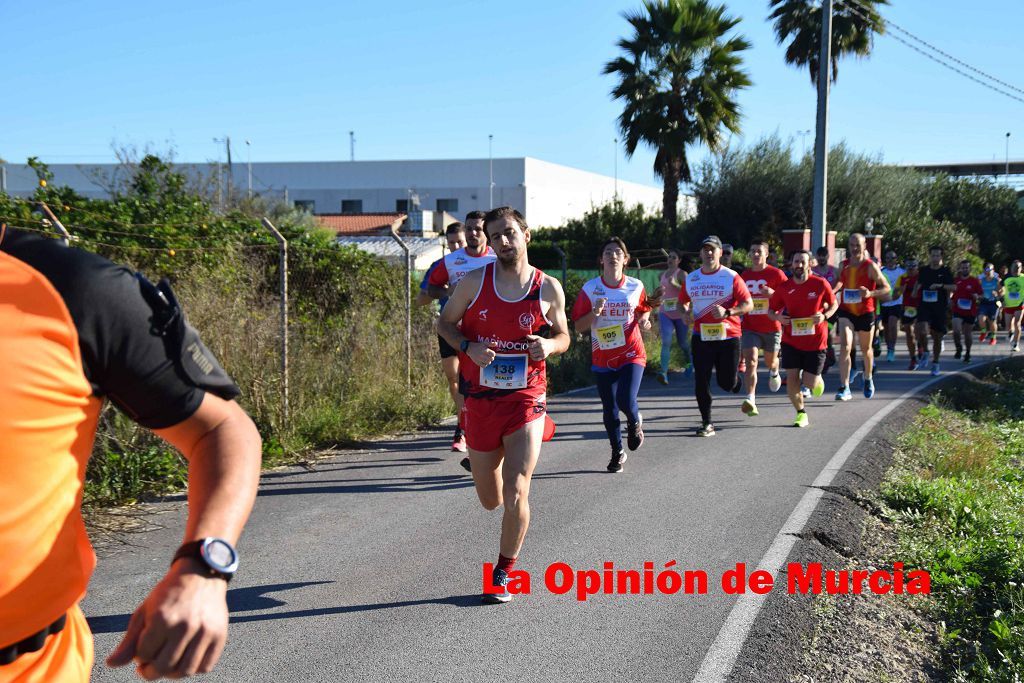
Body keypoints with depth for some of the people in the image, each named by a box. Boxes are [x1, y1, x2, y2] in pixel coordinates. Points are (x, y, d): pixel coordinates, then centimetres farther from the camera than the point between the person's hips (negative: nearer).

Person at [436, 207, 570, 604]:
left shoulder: (548, 288, -2)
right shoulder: (475, 281, -3)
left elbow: (563, 336, 11)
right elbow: (445, 323, 8)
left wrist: (549, 345, -13)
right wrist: (468, 347, -13)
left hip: (526, 398, -2)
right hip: (481, 401, 2)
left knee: (516, 493, -13)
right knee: (490, 500, 14)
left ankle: (503, 574, 9)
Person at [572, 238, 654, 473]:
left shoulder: (635, 286, -1)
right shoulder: (590, 288, -4)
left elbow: (643, 311, 17)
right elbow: (578, 326, -2)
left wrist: (643, 321, -6)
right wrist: (595, 313, -20)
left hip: (631, 354, -1)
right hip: (603, 358, 1)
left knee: (626, 401, -19)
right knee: (609, 409, 7)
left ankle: (635, 422, 18)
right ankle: (617, 453, 28)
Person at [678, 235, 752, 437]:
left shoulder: (731, 277, -5)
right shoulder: (691, 278, 7)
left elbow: (748, 304, -5)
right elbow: (683, 301, 21)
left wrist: (728, 312, -21)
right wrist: (685, 313, -1)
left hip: (728, 337, -3)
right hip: (701, 337, 3)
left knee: (727, 382, 3)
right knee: (701, 382, -2)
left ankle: (736, 376, 41)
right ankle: (706, 423, 9)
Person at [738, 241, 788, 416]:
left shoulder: (776, 274, -5)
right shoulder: (744, 276, 6)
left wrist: (773, 293, -22)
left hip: (771, 327, -1)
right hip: (750, 327, 1)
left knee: (770, 361, 18)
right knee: (750, 362, -15)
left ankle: (774, 373, 56)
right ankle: (750, 401, -22)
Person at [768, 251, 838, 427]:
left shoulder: (821, 284, -8)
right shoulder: (784, 288, -3)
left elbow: (834, 304, 6)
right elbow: (771, 310, 7)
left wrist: (825, 315, -14)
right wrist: (778, 317, -16)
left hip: (815, 341, -1)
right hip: (791, 341, 2)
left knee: (809, 383, -1)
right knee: (792, 379, -5)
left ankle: (817, 379, 38)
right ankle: (801, 414, 15)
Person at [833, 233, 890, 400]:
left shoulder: (870, 266, -8)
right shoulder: (844, 265, 3)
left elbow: (886, 288, -7)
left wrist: (870, 293, -23)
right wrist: (832, 292, 5)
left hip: (865, 313, -1)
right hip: (846, 311, 1)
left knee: (866, 349, 17)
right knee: (844, 346, -17)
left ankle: (868, 379, 44)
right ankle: (844, 388, -19)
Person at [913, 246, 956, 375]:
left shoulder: (946, 271, 1)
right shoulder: (924, 270, 8)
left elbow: (953, 287, -7)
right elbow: (918, 282, 26)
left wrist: (940, 285, -20)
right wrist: (915, 290, 10)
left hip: (940, 306, 0)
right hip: (925, 305, 0)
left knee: (937, 336, 7)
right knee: (923, 330, -25)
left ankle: (935, 364, 22)